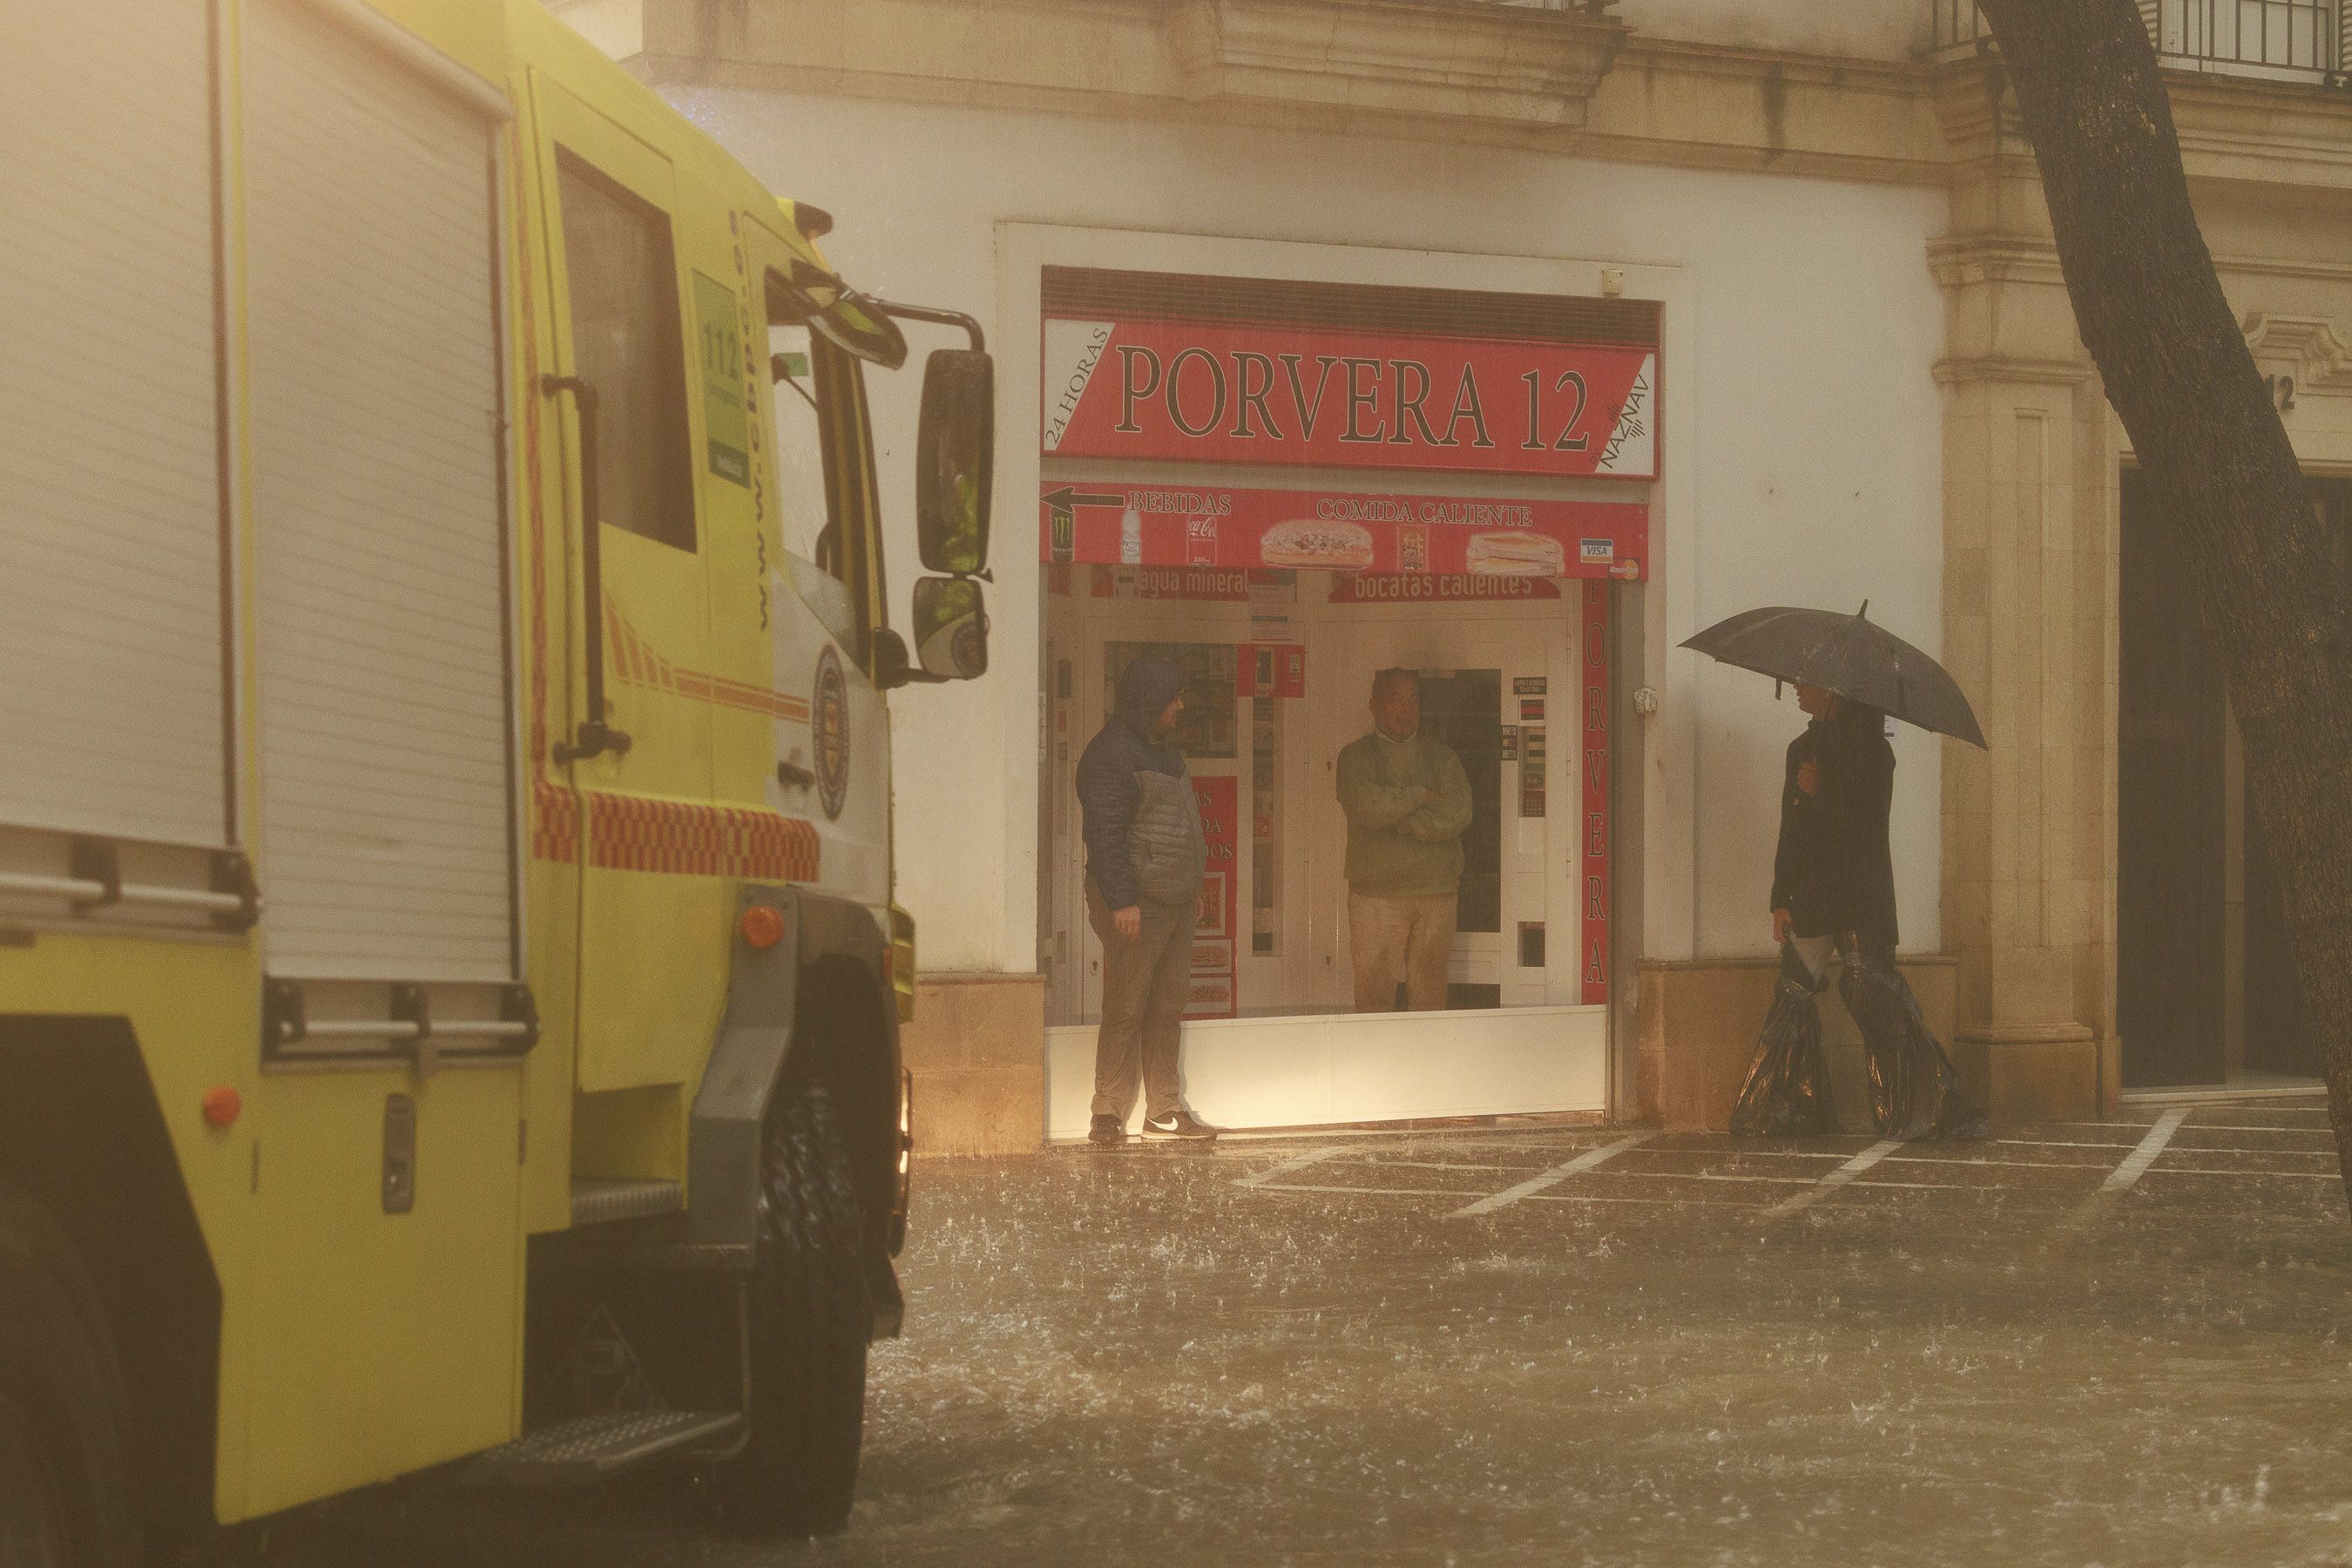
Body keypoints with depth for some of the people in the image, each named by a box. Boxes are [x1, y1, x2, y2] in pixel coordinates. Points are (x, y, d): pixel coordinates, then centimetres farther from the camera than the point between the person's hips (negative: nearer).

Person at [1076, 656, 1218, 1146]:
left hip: (1174, 900, 9)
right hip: (1136, 903, -9)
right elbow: (1105, 833, -18)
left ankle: (1163, 1111, 15)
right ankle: (1108, 1115, -5)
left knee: (1167, 1008, 10)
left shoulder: (1163, 752, 19)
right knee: (1126, 1009, -8)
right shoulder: (1111, 753, -12)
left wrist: (1193, 887, 23)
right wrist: (1122, 901, -23)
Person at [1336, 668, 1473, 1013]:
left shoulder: (1441, 756, 12)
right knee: (1374, 995, -6)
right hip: (1375, 894, -2)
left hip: (1436, 894, 2)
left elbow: (1457, 816, -4)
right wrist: (1420, 796, -4)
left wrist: (1394, 818, -6)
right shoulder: (1355, 757, 7)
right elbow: (1365, 807, -12)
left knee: (1430, 997, 1)